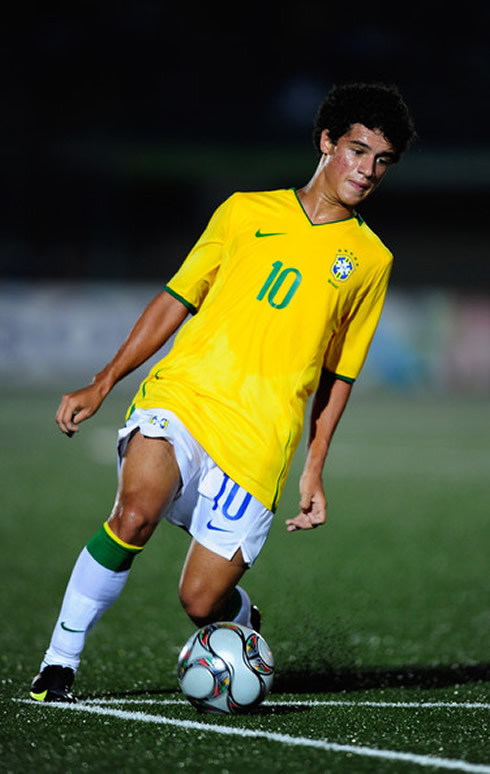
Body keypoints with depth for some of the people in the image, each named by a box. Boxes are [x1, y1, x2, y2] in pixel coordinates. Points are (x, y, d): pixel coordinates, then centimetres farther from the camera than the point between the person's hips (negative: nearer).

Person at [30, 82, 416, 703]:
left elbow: (337, 375, 16)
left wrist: (314, 471, 10)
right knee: (137, 509, -30)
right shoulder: (245, 212, 11)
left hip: (260, 437, 0)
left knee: (202, 600, -8)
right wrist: (102, 384, 8)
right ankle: (60, 660, -14)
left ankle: (243, 623, 30)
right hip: (181, 394, 0)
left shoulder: (370, 260, 11)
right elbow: (176, 299, 14)